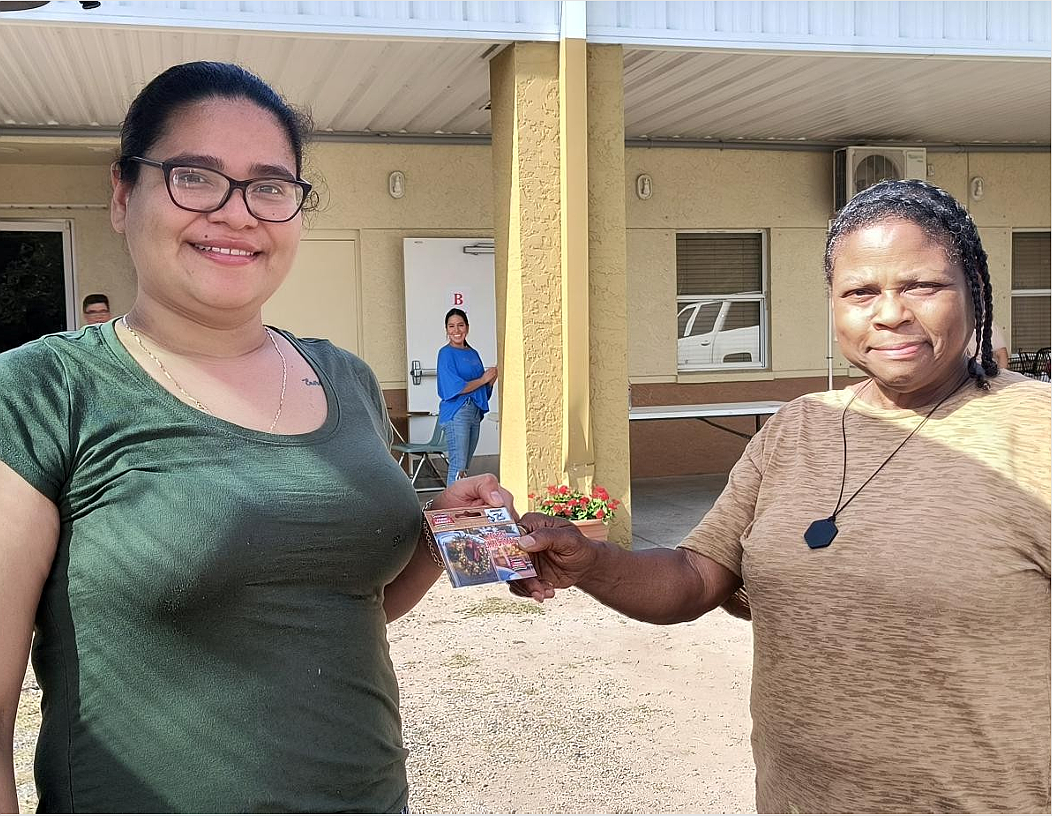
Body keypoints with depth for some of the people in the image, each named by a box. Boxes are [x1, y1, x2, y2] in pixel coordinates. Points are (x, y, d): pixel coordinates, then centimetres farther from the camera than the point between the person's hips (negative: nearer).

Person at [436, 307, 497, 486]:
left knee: (464, 467, 10)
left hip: (475, 412, 8)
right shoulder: (446, 353, -6)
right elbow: (454, 388, -15)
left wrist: (492, 379, -2)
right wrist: (483, 379, -10)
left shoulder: (473, 354, 16)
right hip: (456, 413, -7)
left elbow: (484, 389, 18)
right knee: (458, 466, -10)